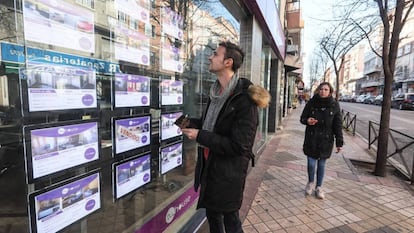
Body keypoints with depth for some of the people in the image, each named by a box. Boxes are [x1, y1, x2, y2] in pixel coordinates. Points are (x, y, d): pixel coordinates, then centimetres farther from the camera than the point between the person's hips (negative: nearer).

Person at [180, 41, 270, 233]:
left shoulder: (244, 99, -22)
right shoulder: (216, 92, 5)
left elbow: (239, 145, -24)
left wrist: (199, 136, -23)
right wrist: (192, 123, 2)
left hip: (229, 172, -8)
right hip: (209, 166, 8)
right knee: (212, 214, 25)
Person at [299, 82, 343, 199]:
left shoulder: (334, 105, -3)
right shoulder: (311, 102, -4)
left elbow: (338, 125, 0)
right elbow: (302, 118, 4)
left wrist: (339, 142, -3)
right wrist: (307, 121, -20)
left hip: (326, 139, 1)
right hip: (311, 138, 0)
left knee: (321, 164, 11)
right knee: (311, 163, 1)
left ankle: (319, 187, 30)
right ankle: (310, 182, 31)